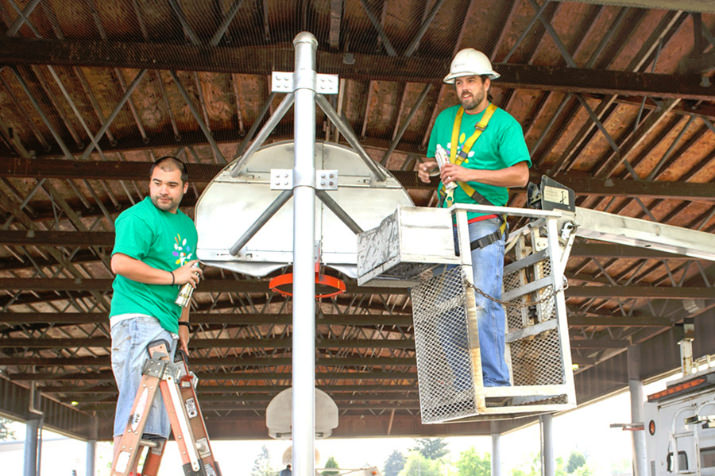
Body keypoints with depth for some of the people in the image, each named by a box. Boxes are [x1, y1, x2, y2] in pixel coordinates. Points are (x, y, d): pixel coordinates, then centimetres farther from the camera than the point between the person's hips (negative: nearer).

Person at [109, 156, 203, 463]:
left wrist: (182, 324, 22)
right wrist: (172, 277, -15)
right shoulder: (138, 217, -6)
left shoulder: (187, 226, 20)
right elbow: (121, 264, -21)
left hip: (166, 323, 8)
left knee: (161, 404, 6)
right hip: (137, 318, -8)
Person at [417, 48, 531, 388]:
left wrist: (470, 174, -19)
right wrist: (426, 169, 3)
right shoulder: (445, 119, 18)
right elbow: (433, 159, 29)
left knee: (483, 305, -15)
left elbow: (521, 175, -11)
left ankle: (495, 384, -10)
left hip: (483, 228, -6)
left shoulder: (505, 124, 0)